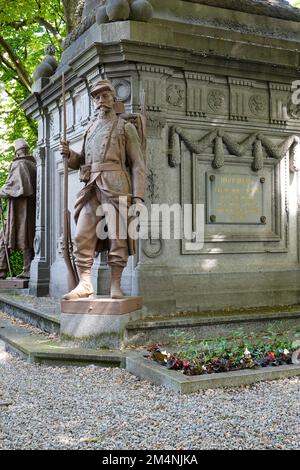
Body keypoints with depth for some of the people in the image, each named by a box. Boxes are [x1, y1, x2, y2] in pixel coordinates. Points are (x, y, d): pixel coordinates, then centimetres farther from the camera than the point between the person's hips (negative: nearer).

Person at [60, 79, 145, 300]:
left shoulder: (126, 127, 9)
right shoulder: (91, 129, 23)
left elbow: (138, 164, 1)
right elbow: (83, 162, 29)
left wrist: (138, 196, -10)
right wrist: (69, 154, 7)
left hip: (116, 187, -5)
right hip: (92, 188, 5)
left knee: (117, 237, -4)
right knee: (82, 236, -3)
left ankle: (116, 286, 3)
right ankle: (85, 285, 2)